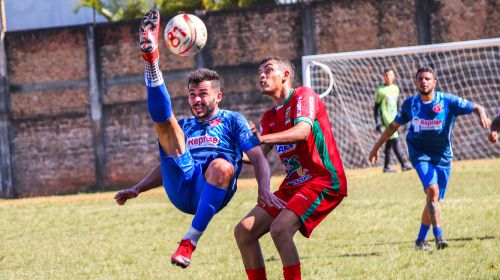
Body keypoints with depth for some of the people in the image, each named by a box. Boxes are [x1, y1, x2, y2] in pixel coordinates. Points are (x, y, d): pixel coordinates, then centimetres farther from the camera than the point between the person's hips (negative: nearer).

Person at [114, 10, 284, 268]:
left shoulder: (232, 121, 17)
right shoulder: (185, 126, 30)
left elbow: (258, 158, 5)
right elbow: (169, 163, 36)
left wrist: (264, 189, -15)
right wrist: (136, 189, 23)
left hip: (212, 191, -3)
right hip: (181, 187, 3)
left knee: (222, 165, -39)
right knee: (165, 120, -7)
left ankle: (191, 240, -37)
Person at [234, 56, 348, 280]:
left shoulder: (304, 96, -6)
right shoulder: (269, 117, 18)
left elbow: (302, 131, -26)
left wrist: (262, 138, -37)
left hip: (323, 181, -9)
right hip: (292, 185, 9)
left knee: (280, 228, -30)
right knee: (244, 231, -2)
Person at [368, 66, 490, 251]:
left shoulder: (447, 101, -7)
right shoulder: (410, 104, -2)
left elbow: (475, 107, -11)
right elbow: (394, 126, 12)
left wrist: (482, 115, -35)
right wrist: (377, 147, 17)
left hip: (443, 157, 2)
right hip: (420, 154, -1)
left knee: (433, 200, 7)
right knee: (432, 189, -25)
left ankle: (421, 240, 24)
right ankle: (438, 236, -26)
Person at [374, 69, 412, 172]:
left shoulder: (395, 88, 12)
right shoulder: (380, 90, -7)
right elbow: (376, 107, -5)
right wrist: (377, 122, -10)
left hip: (394, 118, 7)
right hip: (386, 119, -7)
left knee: (389, 142, 10)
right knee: (394, 140, -13)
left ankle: (386, 166, 15)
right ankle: (403, 165, -15)